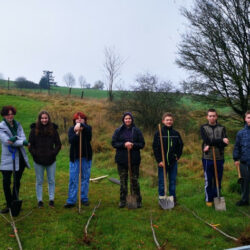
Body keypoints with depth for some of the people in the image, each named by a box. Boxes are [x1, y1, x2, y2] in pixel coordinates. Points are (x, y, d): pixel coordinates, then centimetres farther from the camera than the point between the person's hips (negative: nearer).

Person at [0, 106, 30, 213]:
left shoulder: (18, 125, 8)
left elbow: (23, 138, -5)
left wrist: (15, 138, -26)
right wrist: (23, 142, -18)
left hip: (20, 157, 4)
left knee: (17, 181, 12)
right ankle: (9, 204, 13)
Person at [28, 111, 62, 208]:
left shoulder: (53, 130, 0)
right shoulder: (34, 130, -2)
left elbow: (58, 144, 5)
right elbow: (30, 145, 1)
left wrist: (53, 153, -7)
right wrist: (35, 154, -9)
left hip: (51, 160, 1)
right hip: (38, 161, -1)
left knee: (51, 181, 9)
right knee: (39, 182, 9)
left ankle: (51, 200, 21)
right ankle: (40, 201, 20)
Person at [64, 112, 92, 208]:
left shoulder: (88, 128, 2)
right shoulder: (72, 129, 4)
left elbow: (89, 137, -24)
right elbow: (71, 140, -14)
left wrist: (81, 125, -40)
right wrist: (77, 133, -28)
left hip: (86, 157, 1)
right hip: (74, 157, 0)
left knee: (85, 178, 8)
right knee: (73, 179, -1)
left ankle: (84, 198, 20)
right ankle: (71, 201, 5)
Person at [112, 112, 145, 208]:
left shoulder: (137, 131, 3)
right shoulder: (118, 131, 5)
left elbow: (142, 144, 2)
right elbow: (113, 143, -1)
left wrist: (133, 145, -17)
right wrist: (124, 144, -16)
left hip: (134, 159, -1)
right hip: (121, 159, 1)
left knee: (135, 180, 4)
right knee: (123, 180, 7)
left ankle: (138, 200, 14)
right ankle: (122, 200, 17)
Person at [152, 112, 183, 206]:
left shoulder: (176, 133, 5)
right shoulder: (158, 133, -3)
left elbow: (180, 145, 15)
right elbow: (155, 148, -5)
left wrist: (178, 156, 4)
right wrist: (159, 160, -10)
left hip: (173, 162, 2)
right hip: (162, 162, -2)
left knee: (173, 181, 11)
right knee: (161, 182, 4)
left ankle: (173, 198, 22)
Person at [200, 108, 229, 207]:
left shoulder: (222, 128, 7)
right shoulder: (203, 128, 3)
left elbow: (225, 143, -5)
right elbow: (207, 140, -12)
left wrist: (211, 145, -15)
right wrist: (221, 140, -16)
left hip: (219, 158, 2)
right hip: (207, 158, -2)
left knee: (218, 180, 9)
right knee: (208, 180, 5)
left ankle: (217, 198, 23)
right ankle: (208, 199, 17)